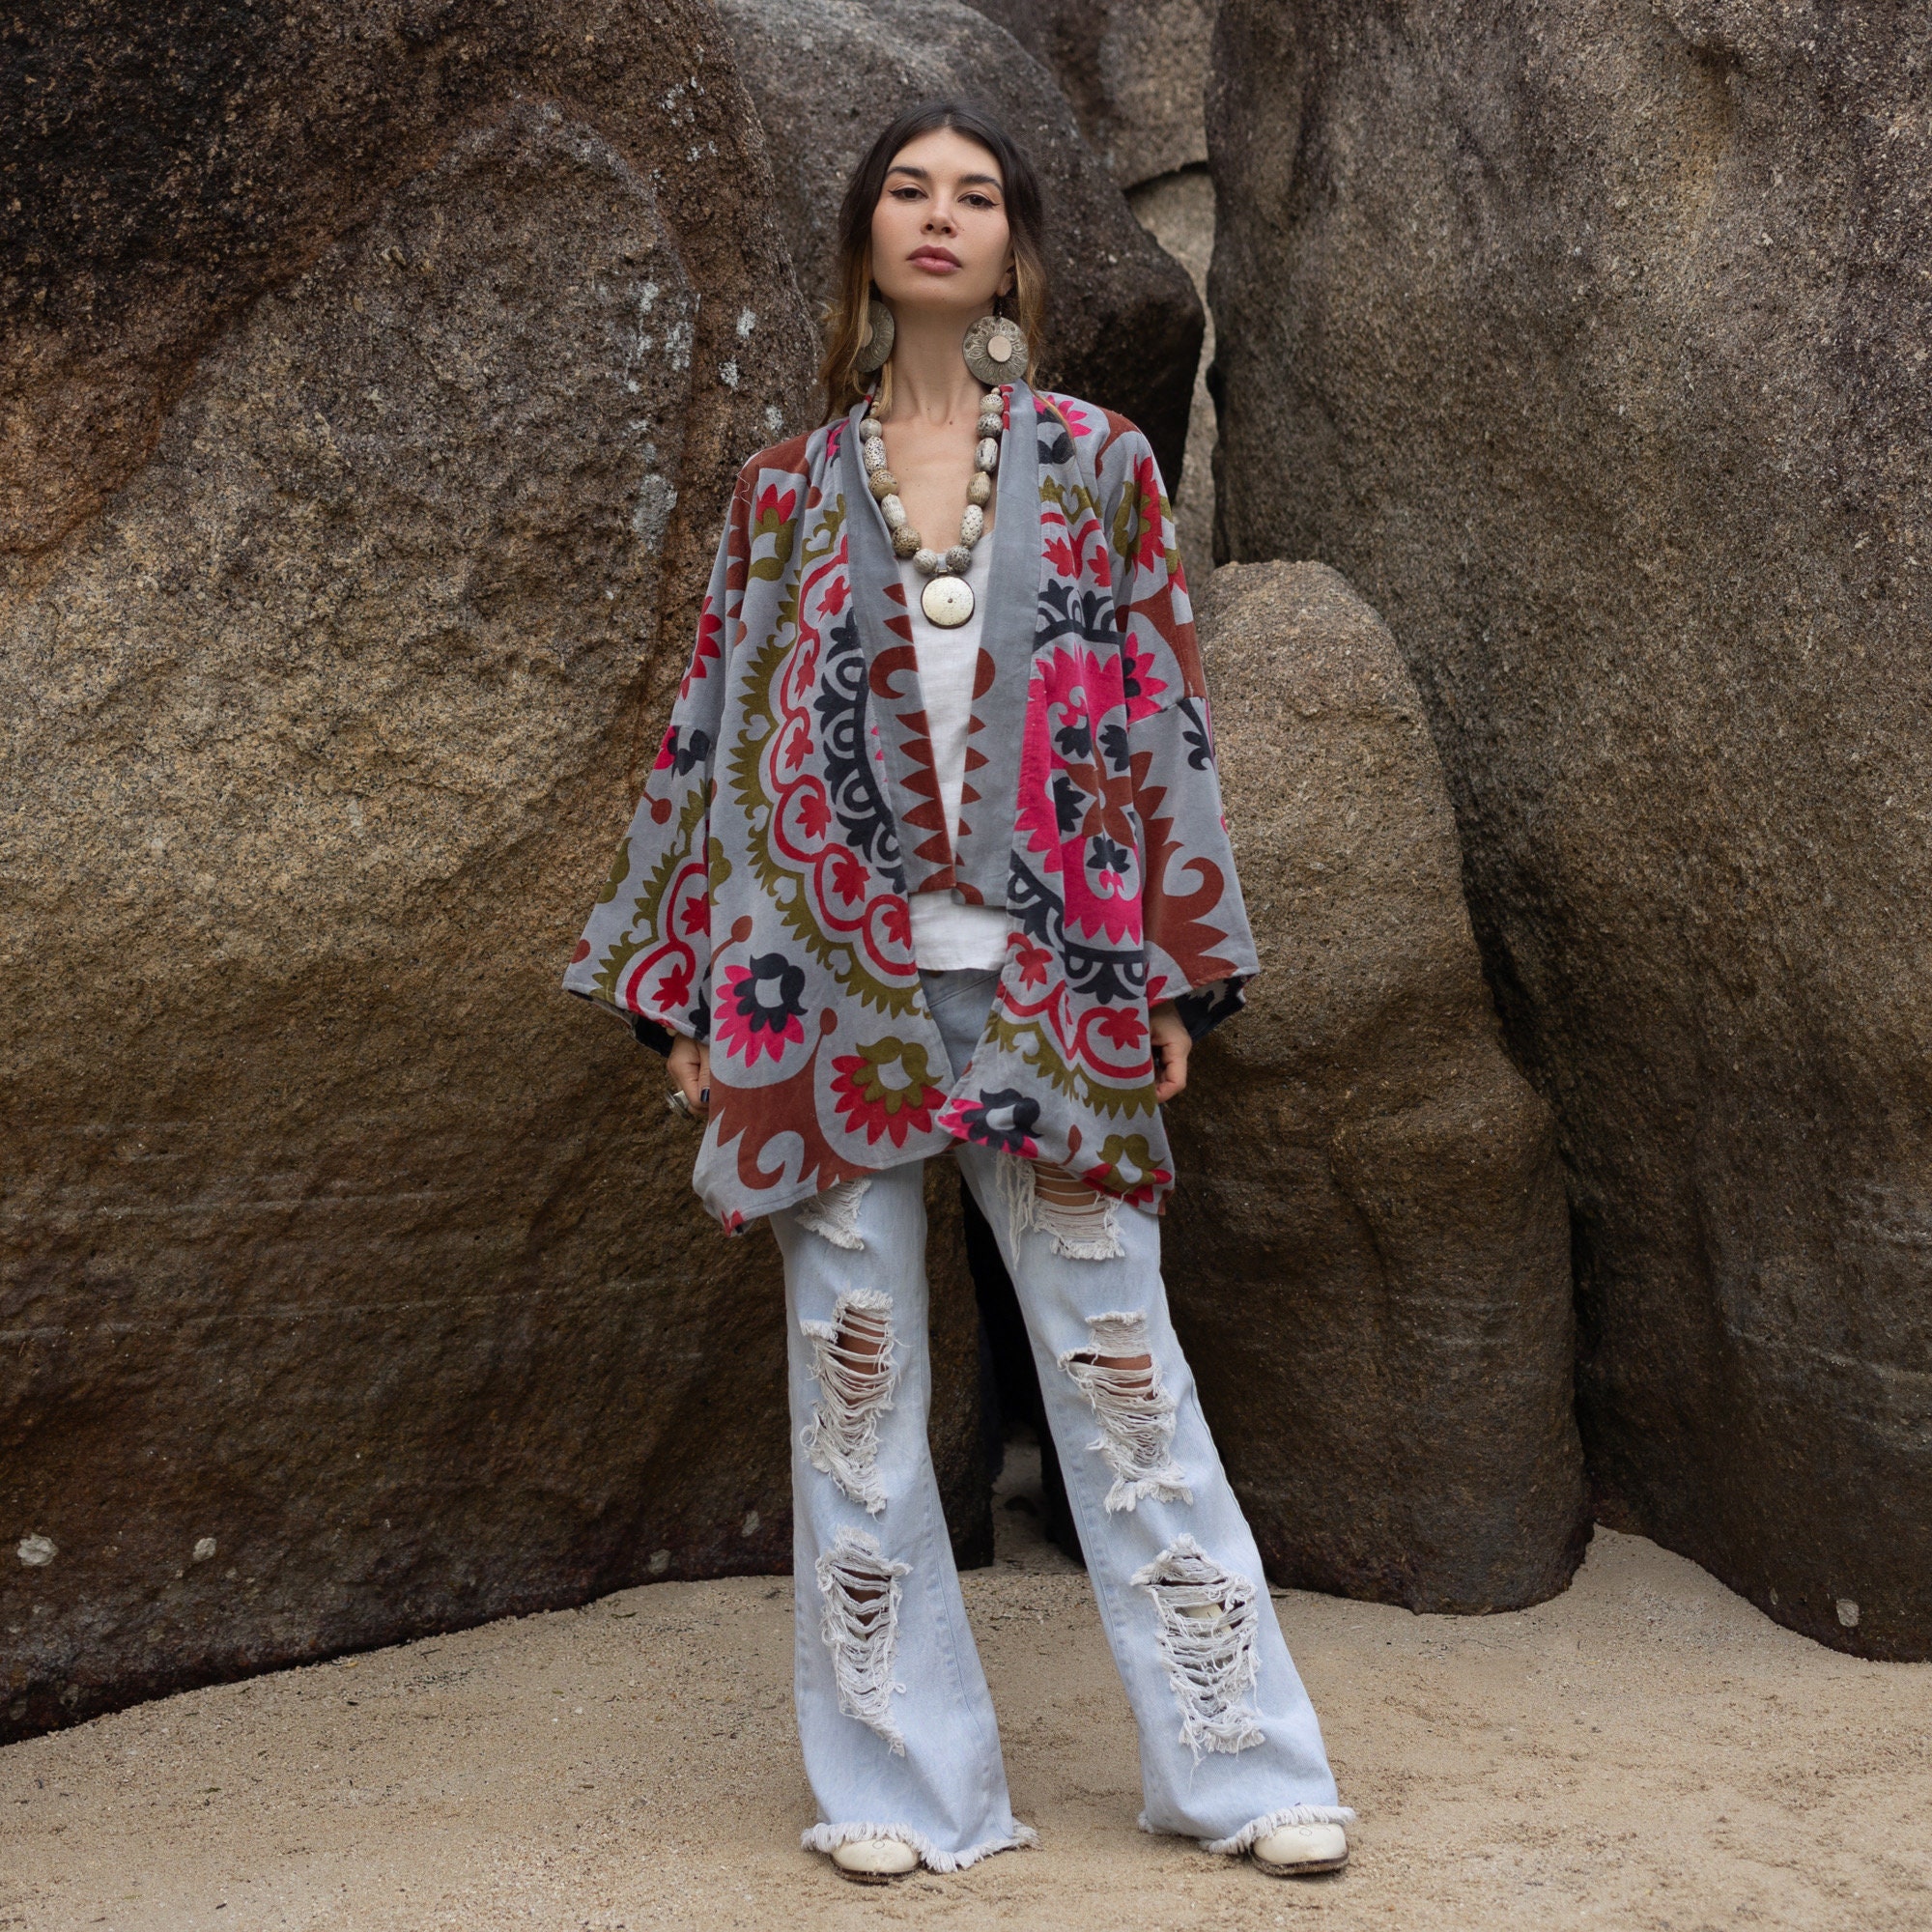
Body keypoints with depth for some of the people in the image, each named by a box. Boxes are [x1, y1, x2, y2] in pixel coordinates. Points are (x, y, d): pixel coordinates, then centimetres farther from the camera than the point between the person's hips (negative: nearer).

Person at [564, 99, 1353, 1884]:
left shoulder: (1098, 465, 5)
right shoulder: (789, 490, 8)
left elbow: (1162, 713, 5)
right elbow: (719, 732, 9)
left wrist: (1176, 974, 0)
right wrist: (689, 994, 5)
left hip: (1050, 984, -1)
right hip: (833, 985, 1)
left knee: (1121, 1370, 2)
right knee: (855, 1382, 4)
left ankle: (1239, 1759, 14)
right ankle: (901, 1783, 17)